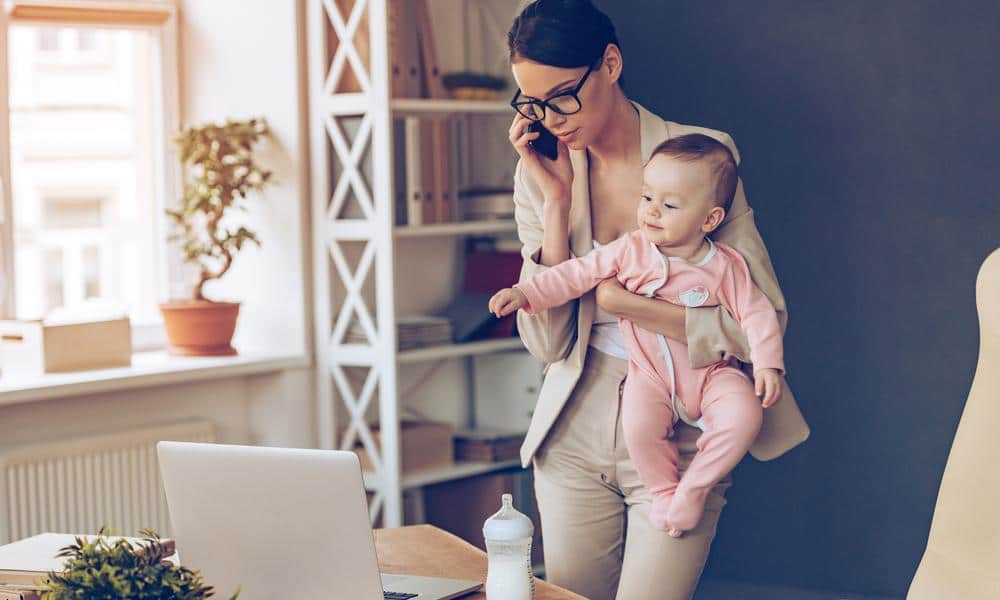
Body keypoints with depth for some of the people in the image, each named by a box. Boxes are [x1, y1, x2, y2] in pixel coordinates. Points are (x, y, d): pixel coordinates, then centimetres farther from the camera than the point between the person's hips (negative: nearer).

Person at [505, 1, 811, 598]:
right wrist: (557, 200, -13)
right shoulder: (541, 171, 1)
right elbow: (546, 341, -7)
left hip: (677, 436, -3)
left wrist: (630, 305, -18)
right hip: (575, 433, 3)